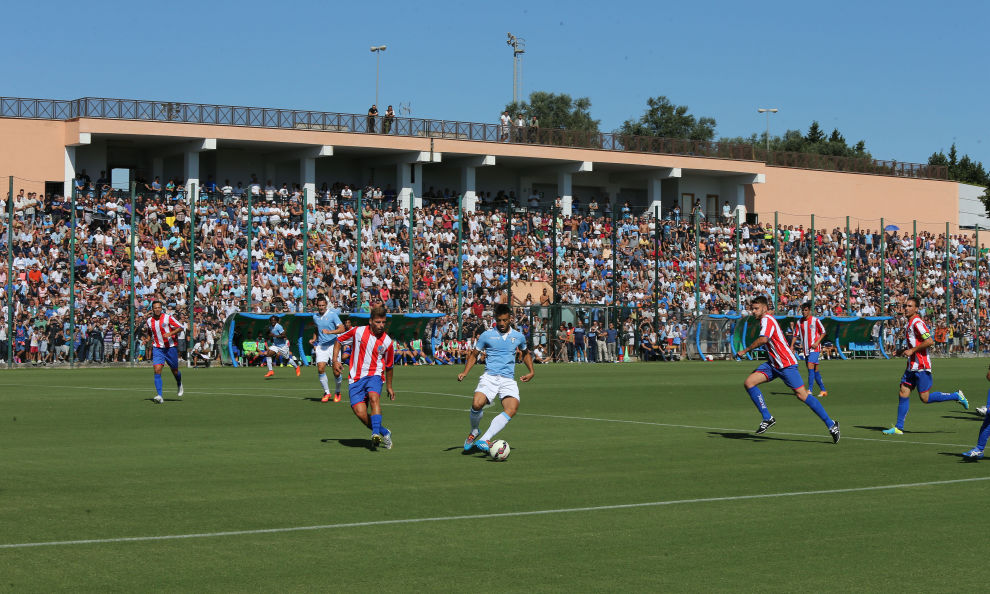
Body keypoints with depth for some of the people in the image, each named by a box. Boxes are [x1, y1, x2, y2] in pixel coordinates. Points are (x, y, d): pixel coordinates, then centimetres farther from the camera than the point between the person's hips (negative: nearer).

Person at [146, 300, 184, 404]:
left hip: (170, 347, -2)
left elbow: (180, 328, -8)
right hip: (157, 348, 2)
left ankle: (179, 384, 44)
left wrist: (170, 334, -22)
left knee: (175, 371, 9)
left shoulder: (167, 317, -7)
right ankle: (159, 396, -18)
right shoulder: (149, 321, 5)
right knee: (157, 370, -15)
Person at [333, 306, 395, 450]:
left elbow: (389, 366, 16)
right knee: (360, 412, -14)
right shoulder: (357, 332, -1)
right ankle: (384, 432, 6)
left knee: (374, 397, -34)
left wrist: (389, 386, 24)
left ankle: (376, 433, -39)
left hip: (374, 375, -1)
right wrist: (335, 360, 0)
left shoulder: (387, 342, 1)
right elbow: (339, 341, 14)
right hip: (355, 379, 1)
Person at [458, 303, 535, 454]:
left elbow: (525, 353, 32)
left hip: (508, 380, 2)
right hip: (489, 377, -2)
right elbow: (474, 354, 15)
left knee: (511, 409, -26)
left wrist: (531, 371, 18)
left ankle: (485, 440, -28)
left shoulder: (518, 336, 12)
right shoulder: (487, 335, 5)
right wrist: (464, 372, 1)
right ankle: (474, 431, 6)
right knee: (477, 404, -27)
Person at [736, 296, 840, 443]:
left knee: (802, 394, -12)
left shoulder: (767, 320, -15)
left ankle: (831, 425, -4)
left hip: (786, 364, -10)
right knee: (749, 383, -5)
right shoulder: (766, 319, 15)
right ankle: (767, 418, -4)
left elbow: (763, 339, -33)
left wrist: (745, 351, -26)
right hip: (773, 364, 10)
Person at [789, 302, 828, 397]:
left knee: (810, 367, -19)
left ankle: (810, 390, -21)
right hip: (805, 349, 6)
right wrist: (792, 346, 1)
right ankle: (823, 390, 18)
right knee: (815, 370, 9)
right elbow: (796, 335, 13)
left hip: (814, 348, -6)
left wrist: (817, 342, -13)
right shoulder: (799, 322, 8)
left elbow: (823, 332, 0)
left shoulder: (815, 320, -6)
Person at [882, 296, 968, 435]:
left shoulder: (917, 323, -14)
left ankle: (956, 396, 11)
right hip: (912, 366, 9)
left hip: (921, 366, -9)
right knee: (903, 394, 4)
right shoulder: (910, 323, 16)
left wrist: (912, 350, -18)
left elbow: (929, 341, -23)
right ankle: (898, 428, 5)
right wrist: (904, 350, 15)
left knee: (925, 398, -5)